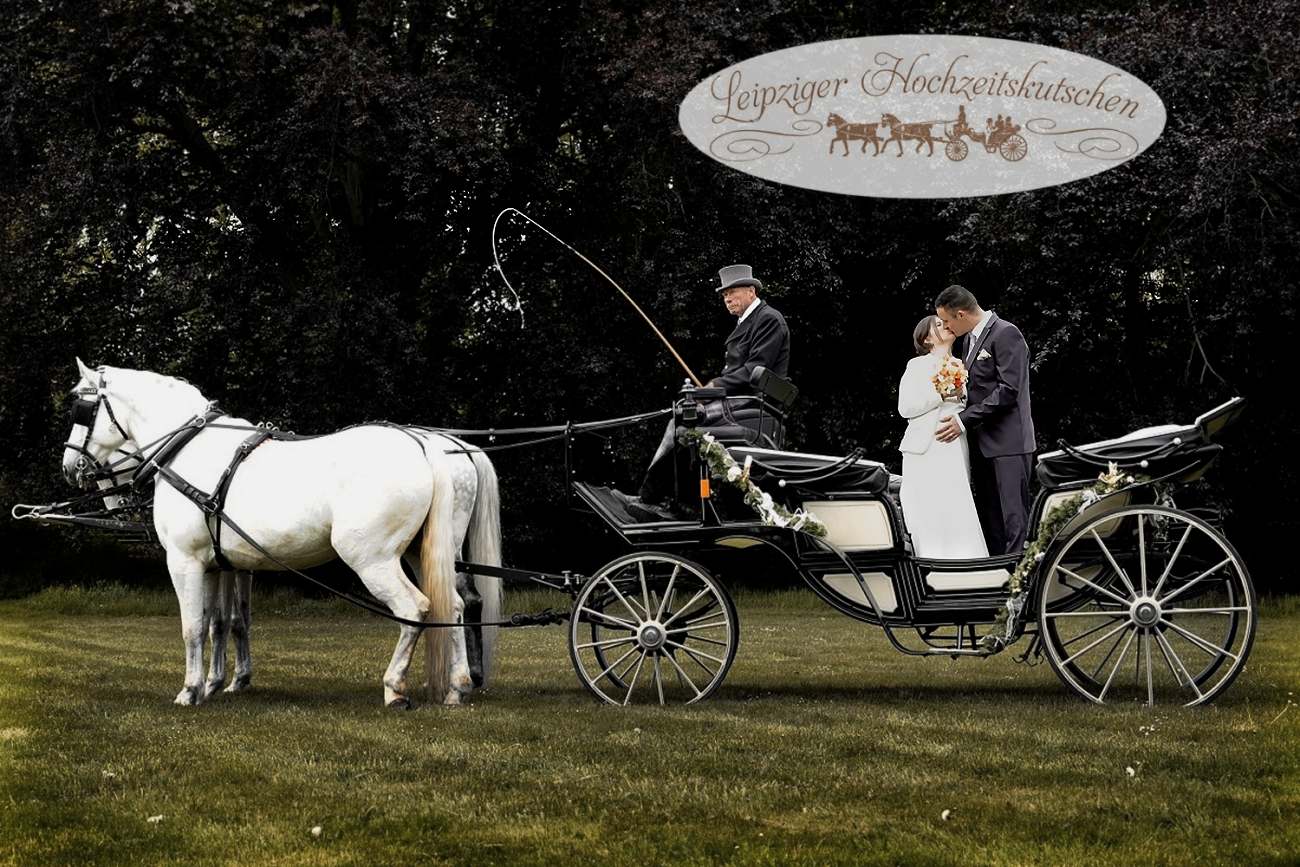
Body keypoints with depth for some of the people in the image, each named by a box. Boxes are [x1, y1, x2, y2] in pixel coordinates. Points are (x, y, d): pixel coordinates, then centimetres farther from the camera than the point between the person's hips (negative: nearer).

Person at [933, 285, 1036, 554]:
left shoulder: (1006, 334, -11)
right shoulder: (967, 340, 16)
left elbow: (1008, 390, -18)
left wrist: (964, 420, -17)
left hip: (1008, 443, -9)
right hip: (982, 445, 9)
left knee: (1012, 520, -9)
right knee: (988, 521, 9)